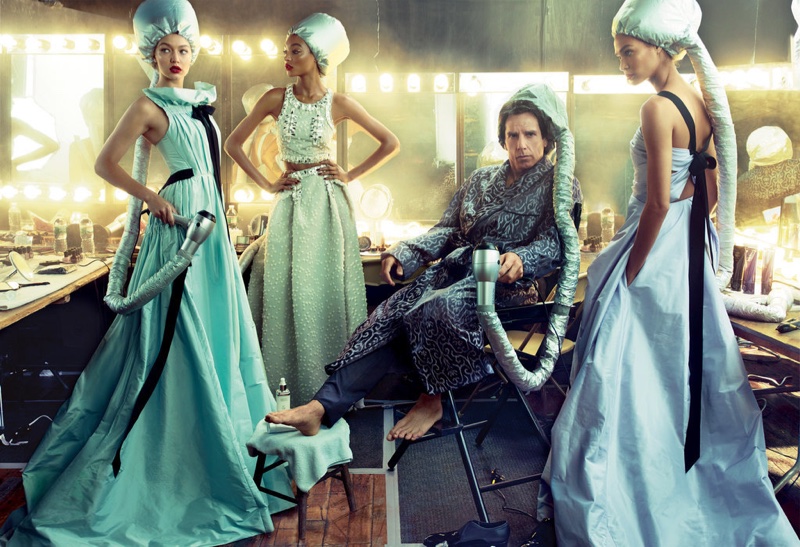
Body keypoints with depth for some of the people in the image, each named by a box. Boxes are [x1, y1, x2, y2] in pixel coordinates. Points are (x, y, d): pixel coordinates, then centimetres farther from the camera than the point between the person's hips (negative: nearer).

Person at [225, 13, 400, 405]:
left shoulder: (339, 104, -2)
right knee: (289, 294, 2)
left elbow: (390, 143, 5)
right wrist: (266, 184, 1)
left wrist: (351, 175, 0)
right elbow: (233, 144, 7)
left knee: (329, 292, 4)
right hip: (292, 204, 1)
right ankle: (293, 388, 14)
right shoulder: (276, 99, 0)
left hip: (329, 205, -1)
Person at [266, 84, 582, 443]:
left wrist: (519, 259, -30)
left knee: (437, 308, -35)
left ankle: (432, 400, -15)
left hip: (504, 282, -5)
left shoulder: (560, 184, 5)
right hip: (453, 271, 5)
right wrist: (403, 254, 0)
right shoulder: (481, 179, 22)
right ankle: (322, 407, -28)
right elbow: (447, 229, 16)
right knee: (389, 316, -19)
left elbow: (553, 244, -8)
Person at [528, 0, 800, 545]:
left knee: (635, 371, 0)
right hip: (695, 253, 9)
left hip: (655, 249, -9)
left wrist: (631, 272, -15)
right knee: (692, 358, 19)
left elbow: (658, 203, -22)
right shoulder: (703, 102, 7)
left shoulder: (658, 108, -19)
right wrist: (689, 236, 19)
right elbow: (713, 190, 12)